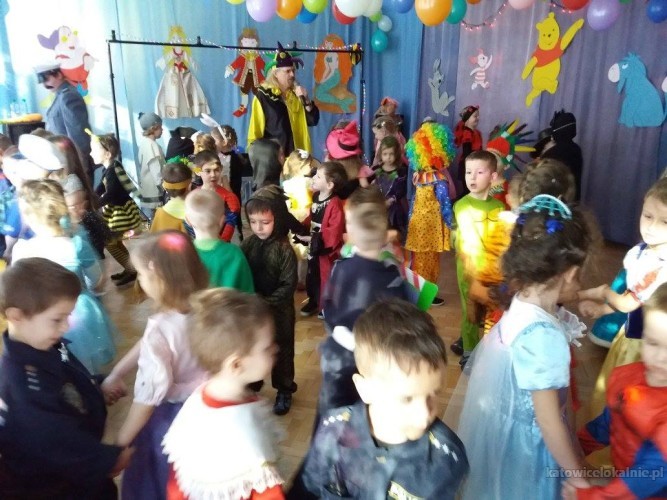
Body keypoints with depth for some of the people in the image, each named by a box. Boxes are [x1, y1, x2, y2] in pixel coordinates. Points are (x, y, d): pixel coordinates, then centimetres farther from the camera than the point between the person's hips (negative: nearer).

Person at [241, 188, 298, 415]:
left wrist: (266, 301, -23)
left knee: (281, 351, 13)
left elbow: (289, 285, -17)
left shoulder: (284, 249, -16)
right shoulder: (248, 244, -5)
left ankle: (284, 390, 32)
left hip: (279, 311, -4)